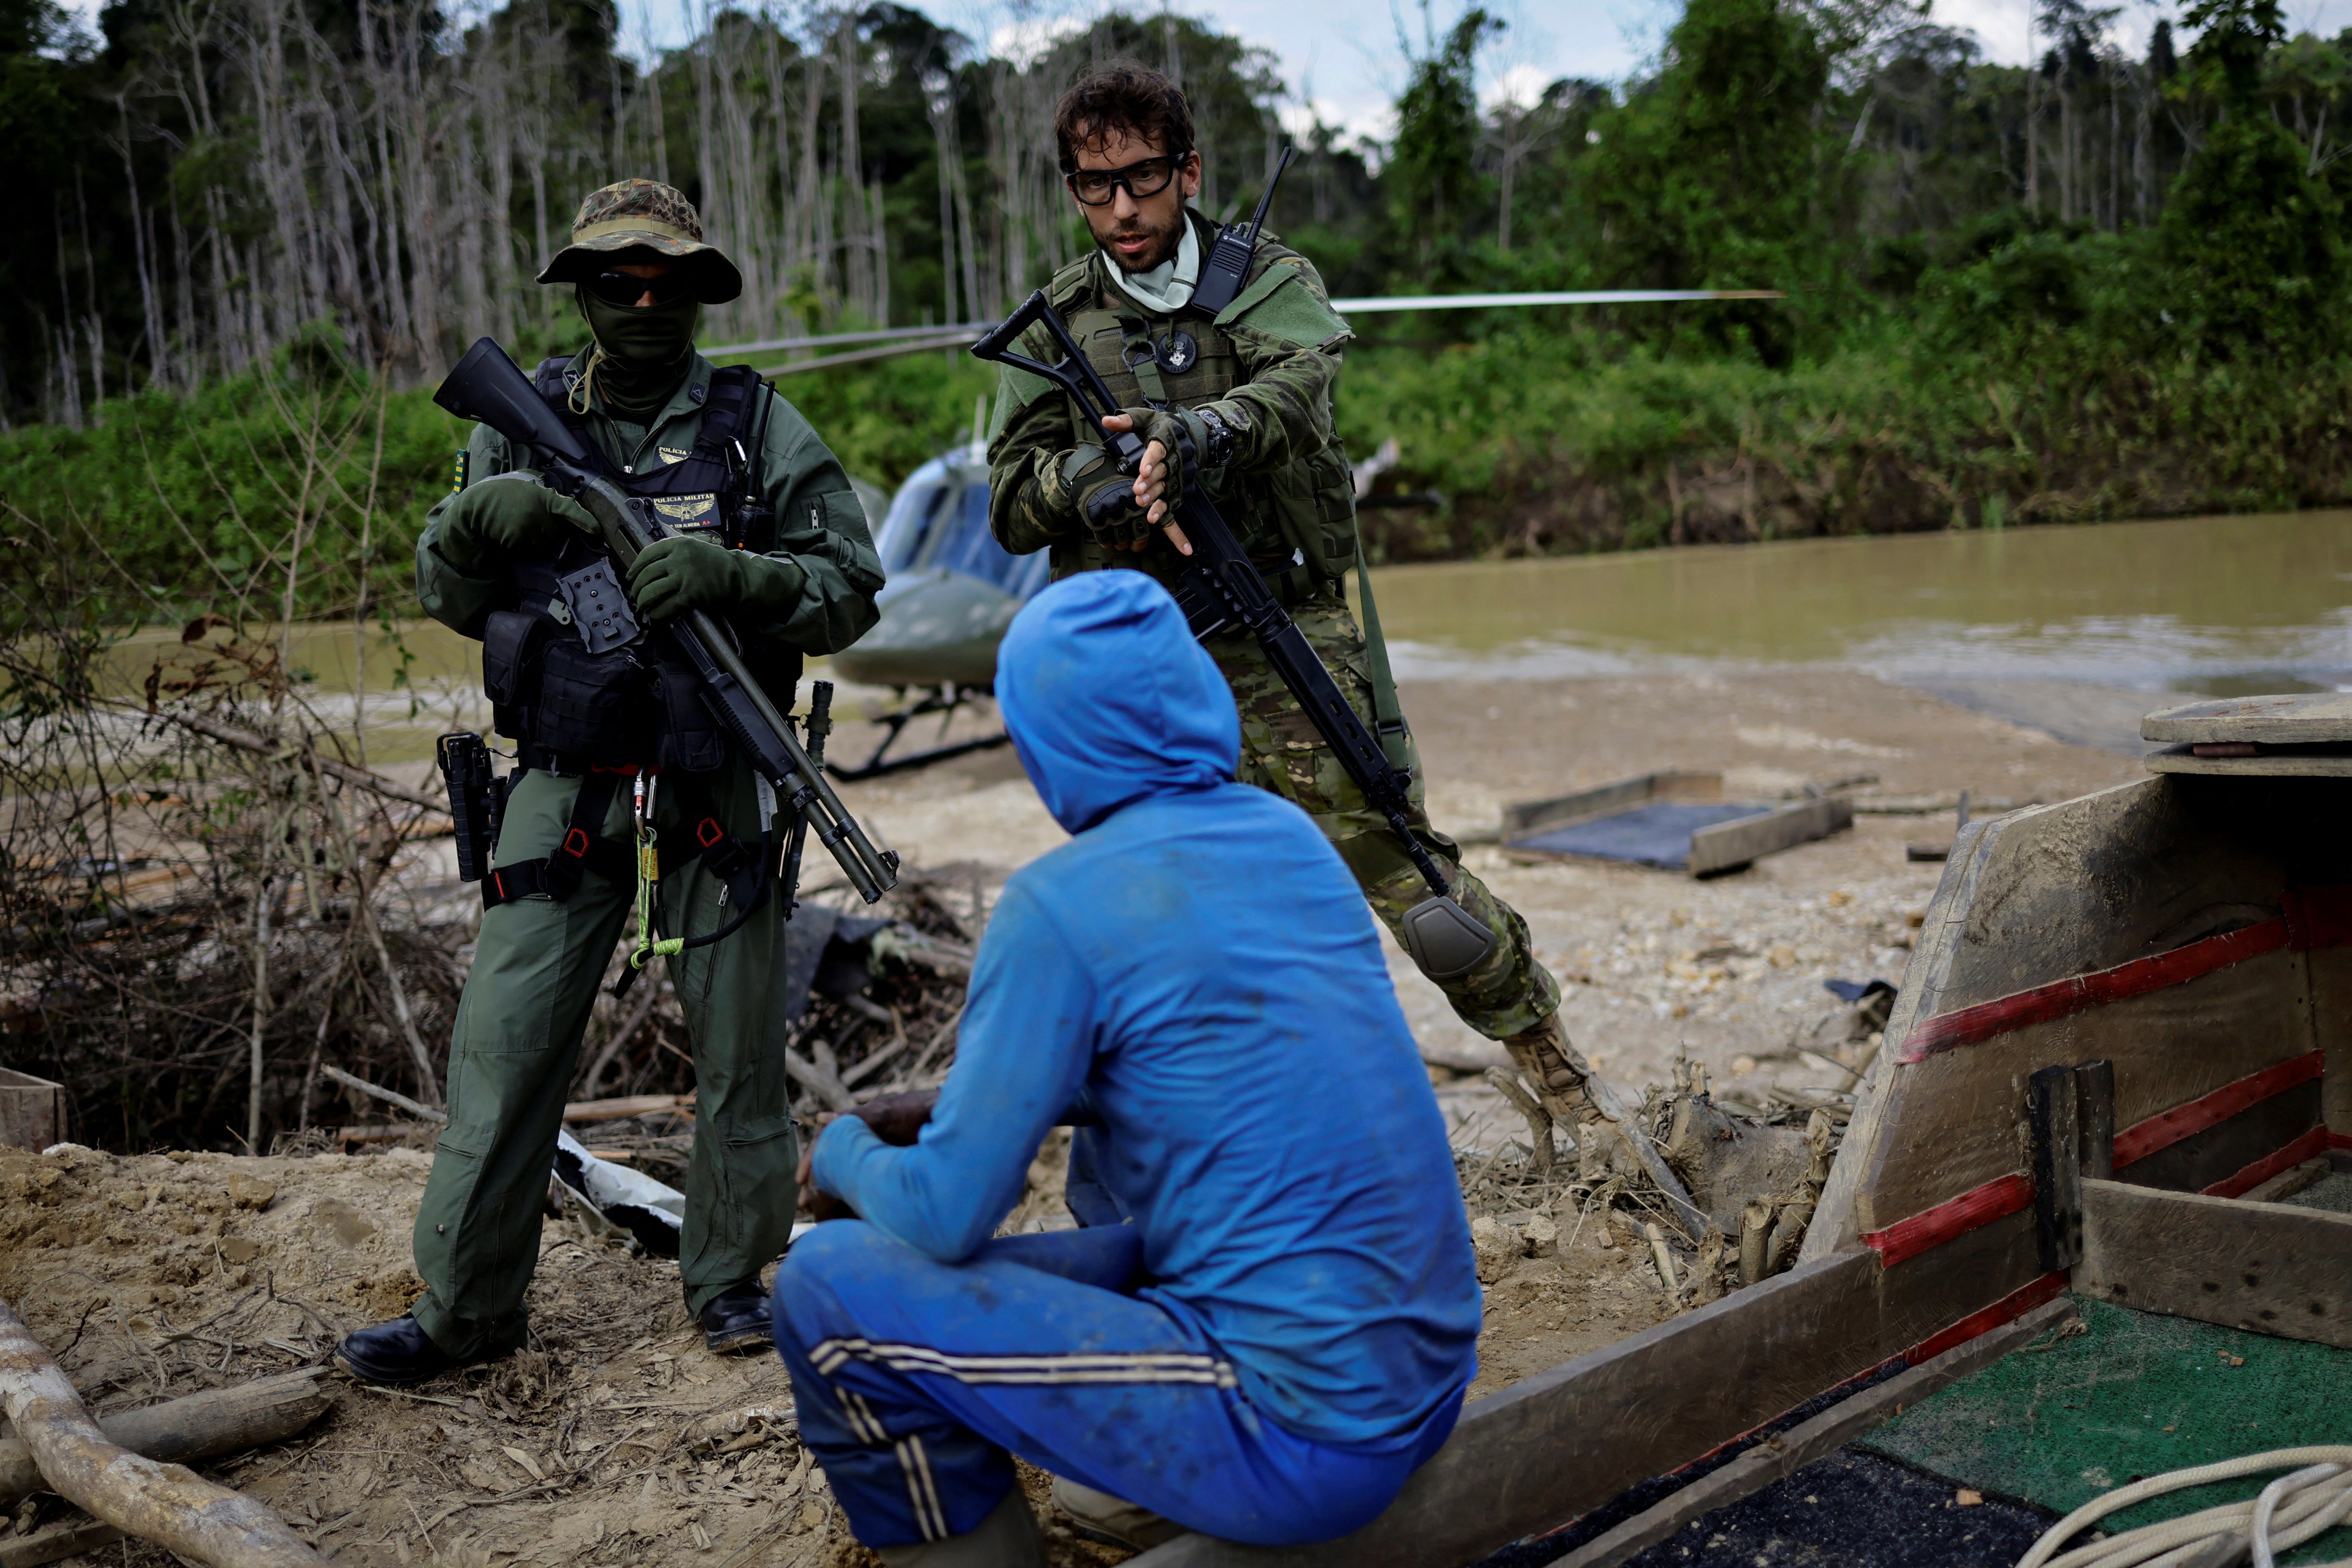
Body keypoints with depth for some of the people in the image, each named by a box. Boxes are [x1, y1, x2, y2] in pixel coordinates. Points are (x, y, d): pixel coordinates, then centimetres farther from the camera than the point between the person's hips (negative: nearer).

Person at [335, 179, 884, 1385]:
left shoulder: (758, 426, 1)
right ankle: (465, 1307, 15)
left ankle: (730, 1278, 24)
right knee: (504, 1038, 2)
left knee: (739, 1046, 7)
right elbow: (448, 596, 13)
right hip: (564, 783, 2)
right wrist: (478, 519, -9)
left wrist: (725, 575, -20)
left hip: (717, 785, -1)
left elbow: (851, 590, -3)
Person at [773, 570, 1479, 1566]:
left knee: (827, 1288, -3)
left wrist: (845, 1153, 12)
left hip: (1307, 1436, -8)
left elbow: (944, 1217, -10)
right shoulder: (1288, 835, 7)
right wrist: (943, 1110, 22)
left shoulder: (1061, 905, -15)